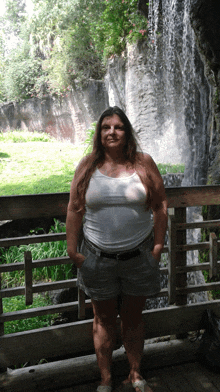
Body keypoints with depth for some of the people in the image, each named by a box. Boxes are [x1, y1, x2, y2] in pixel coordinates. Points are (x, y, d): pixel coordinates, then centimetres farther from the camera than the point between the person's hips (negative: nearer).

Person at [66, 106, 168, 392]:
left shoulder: (143, 163, -2)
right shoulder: (87, 166, -1)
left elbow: (160, 205, 1)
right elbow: (75, 210, 1)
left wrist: (158, 246, -1)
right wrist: (72, 250, -1)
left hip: (139, 257, 0)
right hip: (98, 258, 0)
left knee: (133, 318, 15)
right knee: (104, 320, 14)